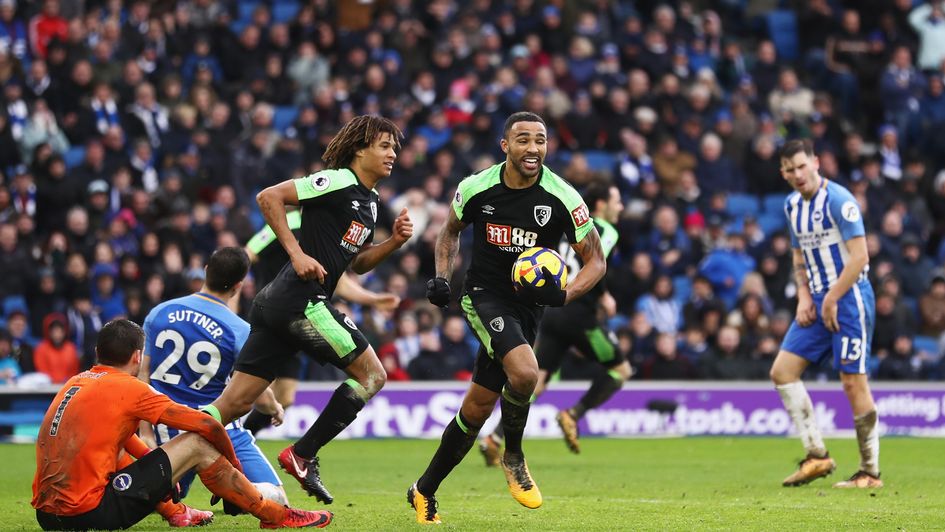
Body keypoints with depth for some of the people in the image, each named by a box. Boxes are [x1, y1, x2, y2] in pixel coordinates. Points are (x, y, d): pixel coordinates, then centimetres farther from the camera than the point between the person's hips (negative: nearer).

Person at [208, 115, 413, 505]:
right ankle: (302, 455, -2)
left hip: (276, 304, 9)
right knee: (372, 375, -2)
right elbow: (269, 197, -12)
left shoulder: (368, 201, 22)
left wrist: (394, 241, 12)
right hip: (302, 298, -9)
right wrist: (297, 253, -16)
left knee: (235, 403, 4)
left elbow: (357, 263, 29)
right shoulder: (338, 181, -7)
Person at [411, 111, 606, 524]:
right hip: (483, 295, -2)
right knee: (525, 372, -30)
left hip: (528, 305, 2)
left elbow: (596, 261, -4)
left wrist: (564, 294, -23)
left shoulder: (562, 199, -12)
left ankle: (425, 491, 24)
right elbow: (450, 231, 14)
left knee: (478, 407, 6)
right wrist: (441, 277, -3)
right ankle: (513, 455, -3)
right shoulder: (476, 189, -8)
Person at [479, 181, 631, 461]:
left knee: (536, 380, 0)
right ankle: (573, 416, -2)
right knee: (621, 370, 10)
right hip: (578, 314, -7)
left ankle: (494, 438, -16)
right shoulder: (605, 231, -2)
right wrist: (603, 296, -8)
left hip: (552, 310, 7)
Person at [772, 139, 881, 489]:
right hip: (818, 302, 8)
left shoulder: (838, 200, -13)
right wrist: (804, 298, 6)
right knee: (782, 371, 0)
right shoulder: (792, 205, 12)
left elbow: (859, 257, -17)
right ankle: (816, 455, 3)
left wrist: (831, 301, -15)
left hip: (849, 298, -8)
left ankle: (870, 472, -1)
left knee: (853, 382, -8)